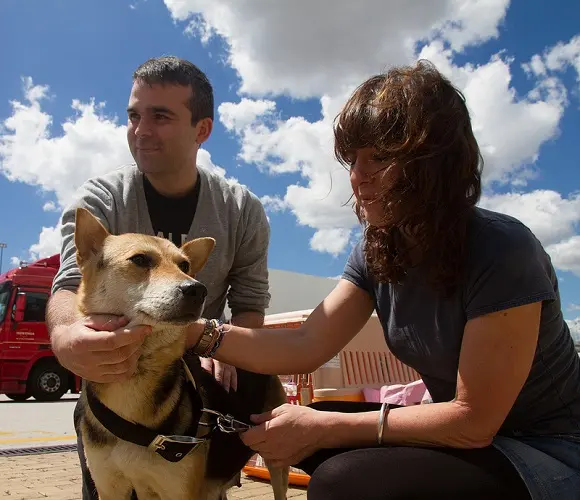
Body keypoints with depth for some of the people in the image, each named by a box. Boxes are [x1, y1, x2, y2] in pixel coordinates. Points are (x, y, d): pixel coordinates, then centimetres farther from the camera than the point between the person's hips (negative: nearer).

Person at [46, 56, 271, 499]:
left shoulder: (243, 212, -8)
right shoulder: (99, 200, -12)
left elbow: (249, 304, -3)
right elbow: (70, 284, -25)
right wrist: (65, 334, -49)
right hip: (112, 376, 0)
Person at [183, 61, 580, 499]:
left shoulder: (502, 251, -25)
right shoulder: (378, 250, -2)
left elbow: (473, 420, -22)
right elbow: (307, 346, -7)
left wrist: (325, 427, -22)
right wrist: (198, 332, -19)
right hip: (468, 436, 7)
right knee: (304, 434, -3)